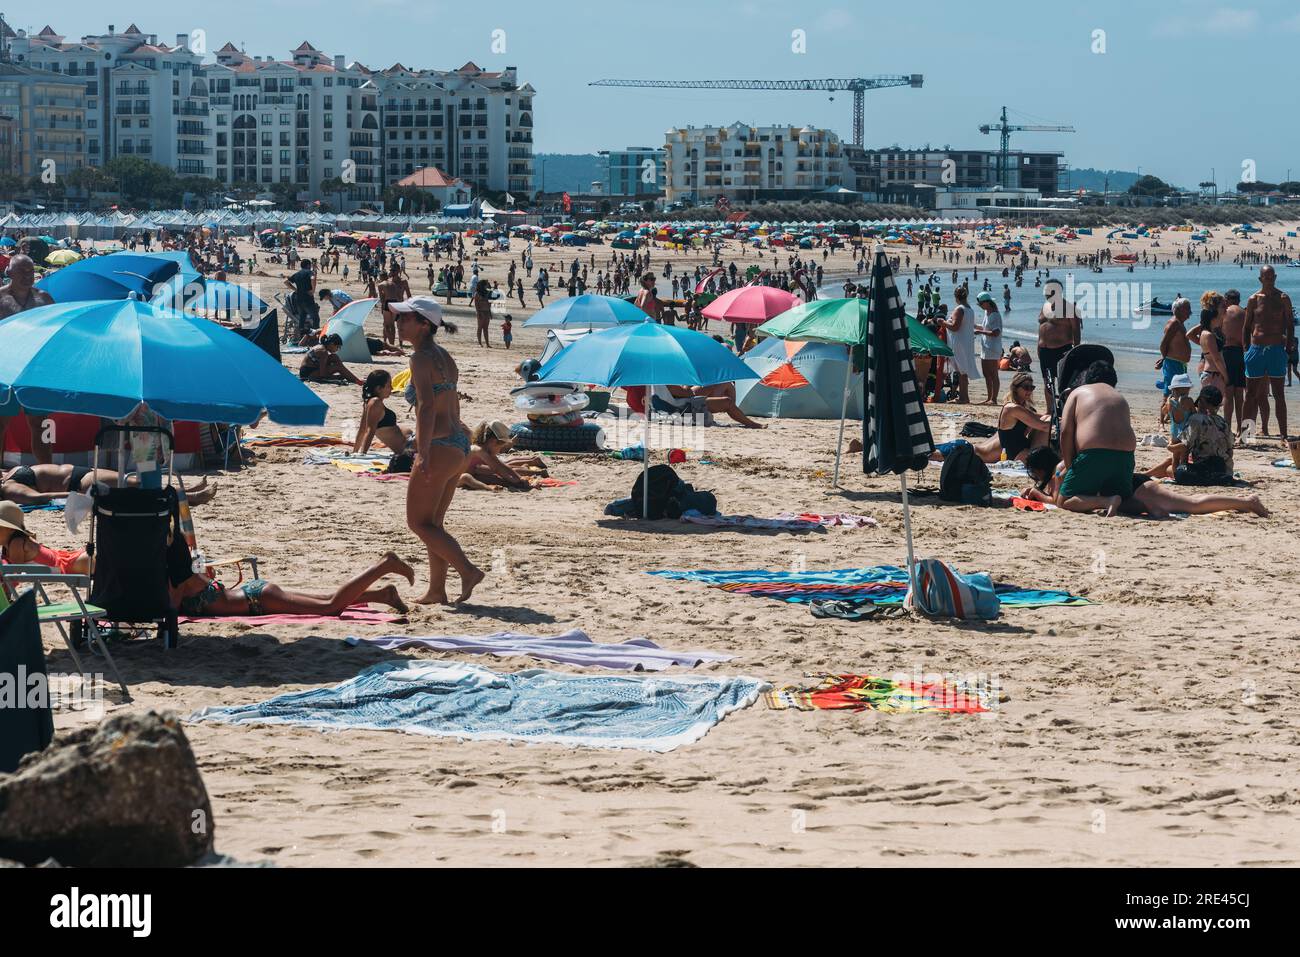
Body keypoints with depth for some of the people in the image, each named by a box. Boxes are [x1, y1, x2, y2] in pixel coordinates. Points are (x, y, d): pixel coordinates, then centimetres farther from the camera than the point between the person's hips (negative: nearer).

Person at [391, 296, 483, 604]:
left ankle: (468, 570, -14)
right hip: (459, 443, 9)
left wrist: (424, 453, -28)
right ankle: (436, 590, 17)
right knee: (433, 523, 16)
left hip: (438, 447, -9)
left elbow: (427, 406, -24)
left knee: (418, 522, -2)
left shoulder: (421, 358, -13)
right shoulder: (445, 357, 15)